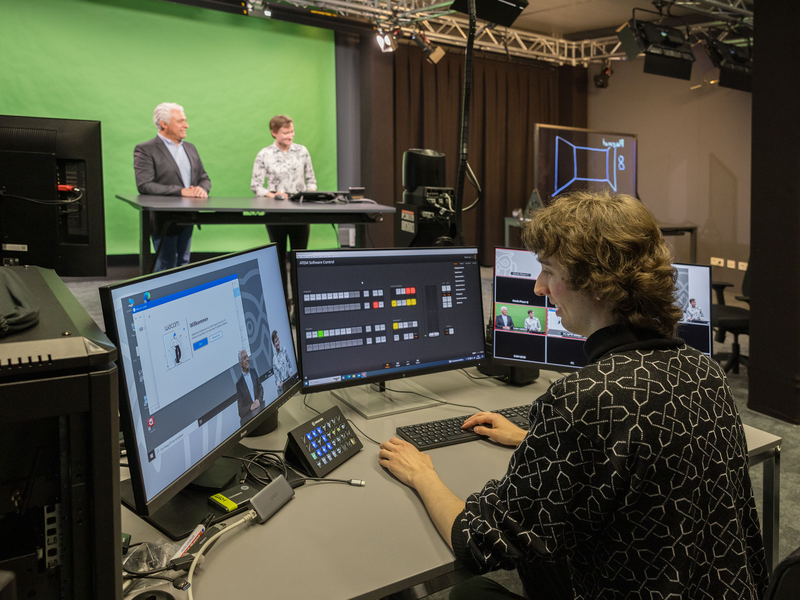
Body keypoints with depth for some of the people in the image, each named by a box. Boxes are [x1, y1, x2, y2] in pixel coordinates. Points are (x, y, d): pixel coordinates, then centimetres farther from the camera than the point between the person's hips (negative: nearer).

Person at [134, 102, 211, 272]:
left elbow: (204, 178, 15)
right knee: (167, 267, -1)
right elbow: (144, 185, -18)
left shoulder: (190, 148, 14)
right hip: (164, 219, -6)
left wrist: (202, 188, -11)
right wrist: (181, 191, -23)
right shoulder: (145, 150, -7)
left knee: (183, 264, 13)